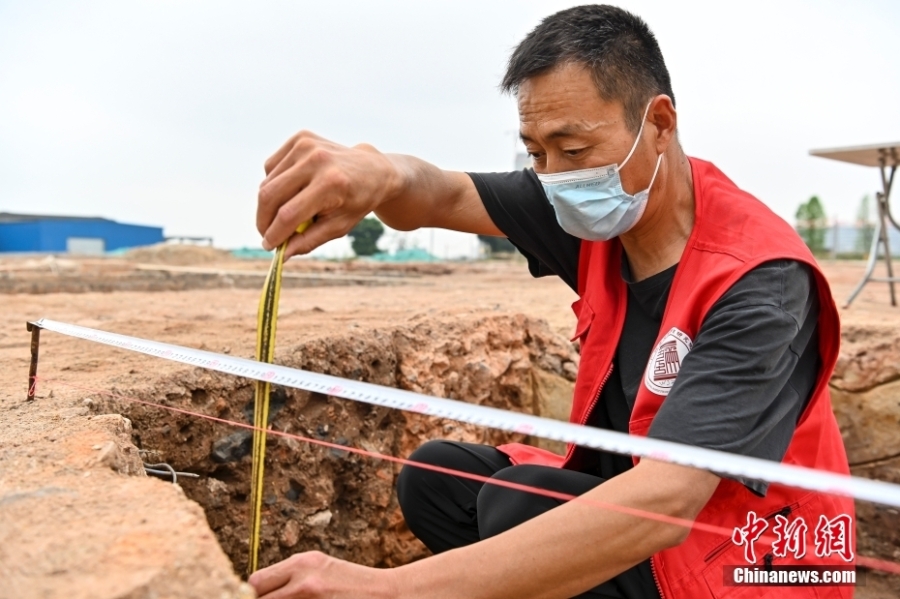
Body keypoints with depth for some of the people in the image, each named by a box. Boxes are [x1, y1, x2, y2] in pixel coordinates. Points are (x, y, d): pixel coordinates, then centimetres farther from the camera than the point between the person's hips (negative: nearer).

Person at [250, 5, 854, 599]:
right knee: (437, 476, -5)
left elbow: (663, 501, -38)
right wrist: (378, 174, -36)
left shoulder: (759, 280, -28)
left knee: (520, 502, -27)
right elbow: (447, 198, -9)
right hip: (630, 498, 6)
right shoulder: (608, 208, -7)